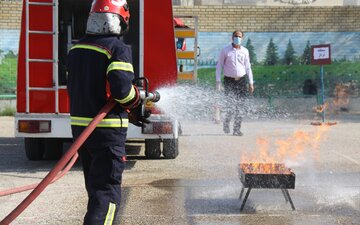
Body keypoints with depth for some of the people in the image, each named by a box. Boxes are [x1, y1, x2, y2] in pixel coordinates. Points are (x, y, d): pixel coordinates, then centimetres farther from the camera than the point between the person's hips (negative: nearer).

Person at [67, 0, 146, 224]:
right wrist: (137, 102, -5)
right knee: (107, 191, -5)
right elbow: (121, 88, -24)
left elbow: (75, 87, 13)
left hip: (79, 126, 8)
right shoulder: (118, 48, -14)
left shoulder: (77, 48, 10)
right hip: (107, 130, -8)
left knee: (95, 186, 22)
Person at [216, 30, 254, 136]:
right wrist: (218, 81, -5)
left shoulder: (245, 51, 9)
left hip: (241, 81, 3)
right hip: (229, 81, -2)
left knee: (240, 106, -3)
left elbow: (248, 68, 14)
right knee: (230, 106, -10)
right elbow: (219, 66, 2)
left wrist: (251, 83, 9)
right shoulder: (225, 50, 0)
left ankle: (237, 129, 5)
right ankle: (226, 122, 18)